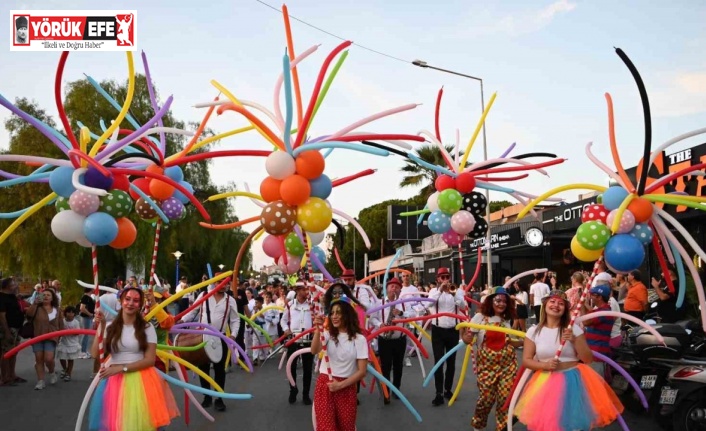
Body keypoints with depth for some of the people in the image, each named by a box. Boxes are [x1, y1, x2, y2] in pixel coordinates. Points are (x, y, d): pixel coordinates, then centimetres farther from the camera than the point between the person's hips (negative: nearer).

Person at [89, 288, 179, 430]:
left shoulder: (147, 328, -2)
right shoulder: (110, 327, 3)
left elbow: (150, 360, -6)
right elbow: (95, 354, -6)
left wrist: (122, 368, -13)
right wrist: (100, 327, -9)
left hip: (140, 381, -2)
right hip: (114, 381, 2)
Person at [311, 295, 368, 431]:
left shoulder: (359, 339, -2)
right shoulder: (328, 334, 4)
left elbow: (362, 371, -5)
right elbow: (314, 351, -17)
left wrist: (341, 385, -14)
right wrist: (318, 330, -33)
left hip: (346, 388, -1)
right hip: (324, 385, 1)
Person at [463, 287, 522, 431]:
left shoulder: (506, 319, 10)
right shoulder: (480, 317, -5)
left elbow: (508, 342, 15)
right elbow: (467, 339, -5)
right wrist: (466, 337, -27)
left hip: (507, 363, 4)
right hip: (487, 364, -3)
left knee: (505, 397, -1)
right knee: (487, 397, 0)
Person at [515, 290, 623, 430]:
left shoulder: (574, 329, -2)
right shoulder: (534, 331, 1)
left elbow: (588, 359, -2)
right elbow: (526, 360, 3)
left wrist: (574, 341, -17)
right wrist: (545, 365, -14)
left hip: (573, 381, -1)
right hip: (546, 382, 1)